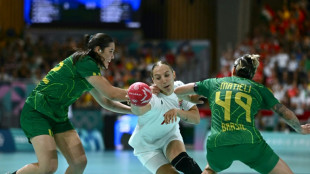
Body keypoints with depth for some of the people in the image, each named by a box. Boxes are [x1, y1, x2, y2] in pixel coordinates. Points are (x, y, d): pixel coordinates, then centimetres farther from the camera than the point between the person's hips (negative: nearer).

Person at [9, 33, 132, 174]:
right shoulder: (84, 62, -15)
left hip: (58, 117, 10)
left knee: (80, 162, -5)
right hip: (37, 113, -10)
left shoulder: (90, 70, 15)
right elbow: (111, 93, -16)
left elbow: (105, 102, 26)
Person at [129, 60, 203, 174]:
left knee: (181, 160, -28)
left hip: (170, 136, 3)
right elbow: (138, 110, -56)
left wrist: (177, 111, -34)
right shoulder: (153, 97, -31)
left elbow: (196, 118, -15)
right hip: (147, 146, -3)